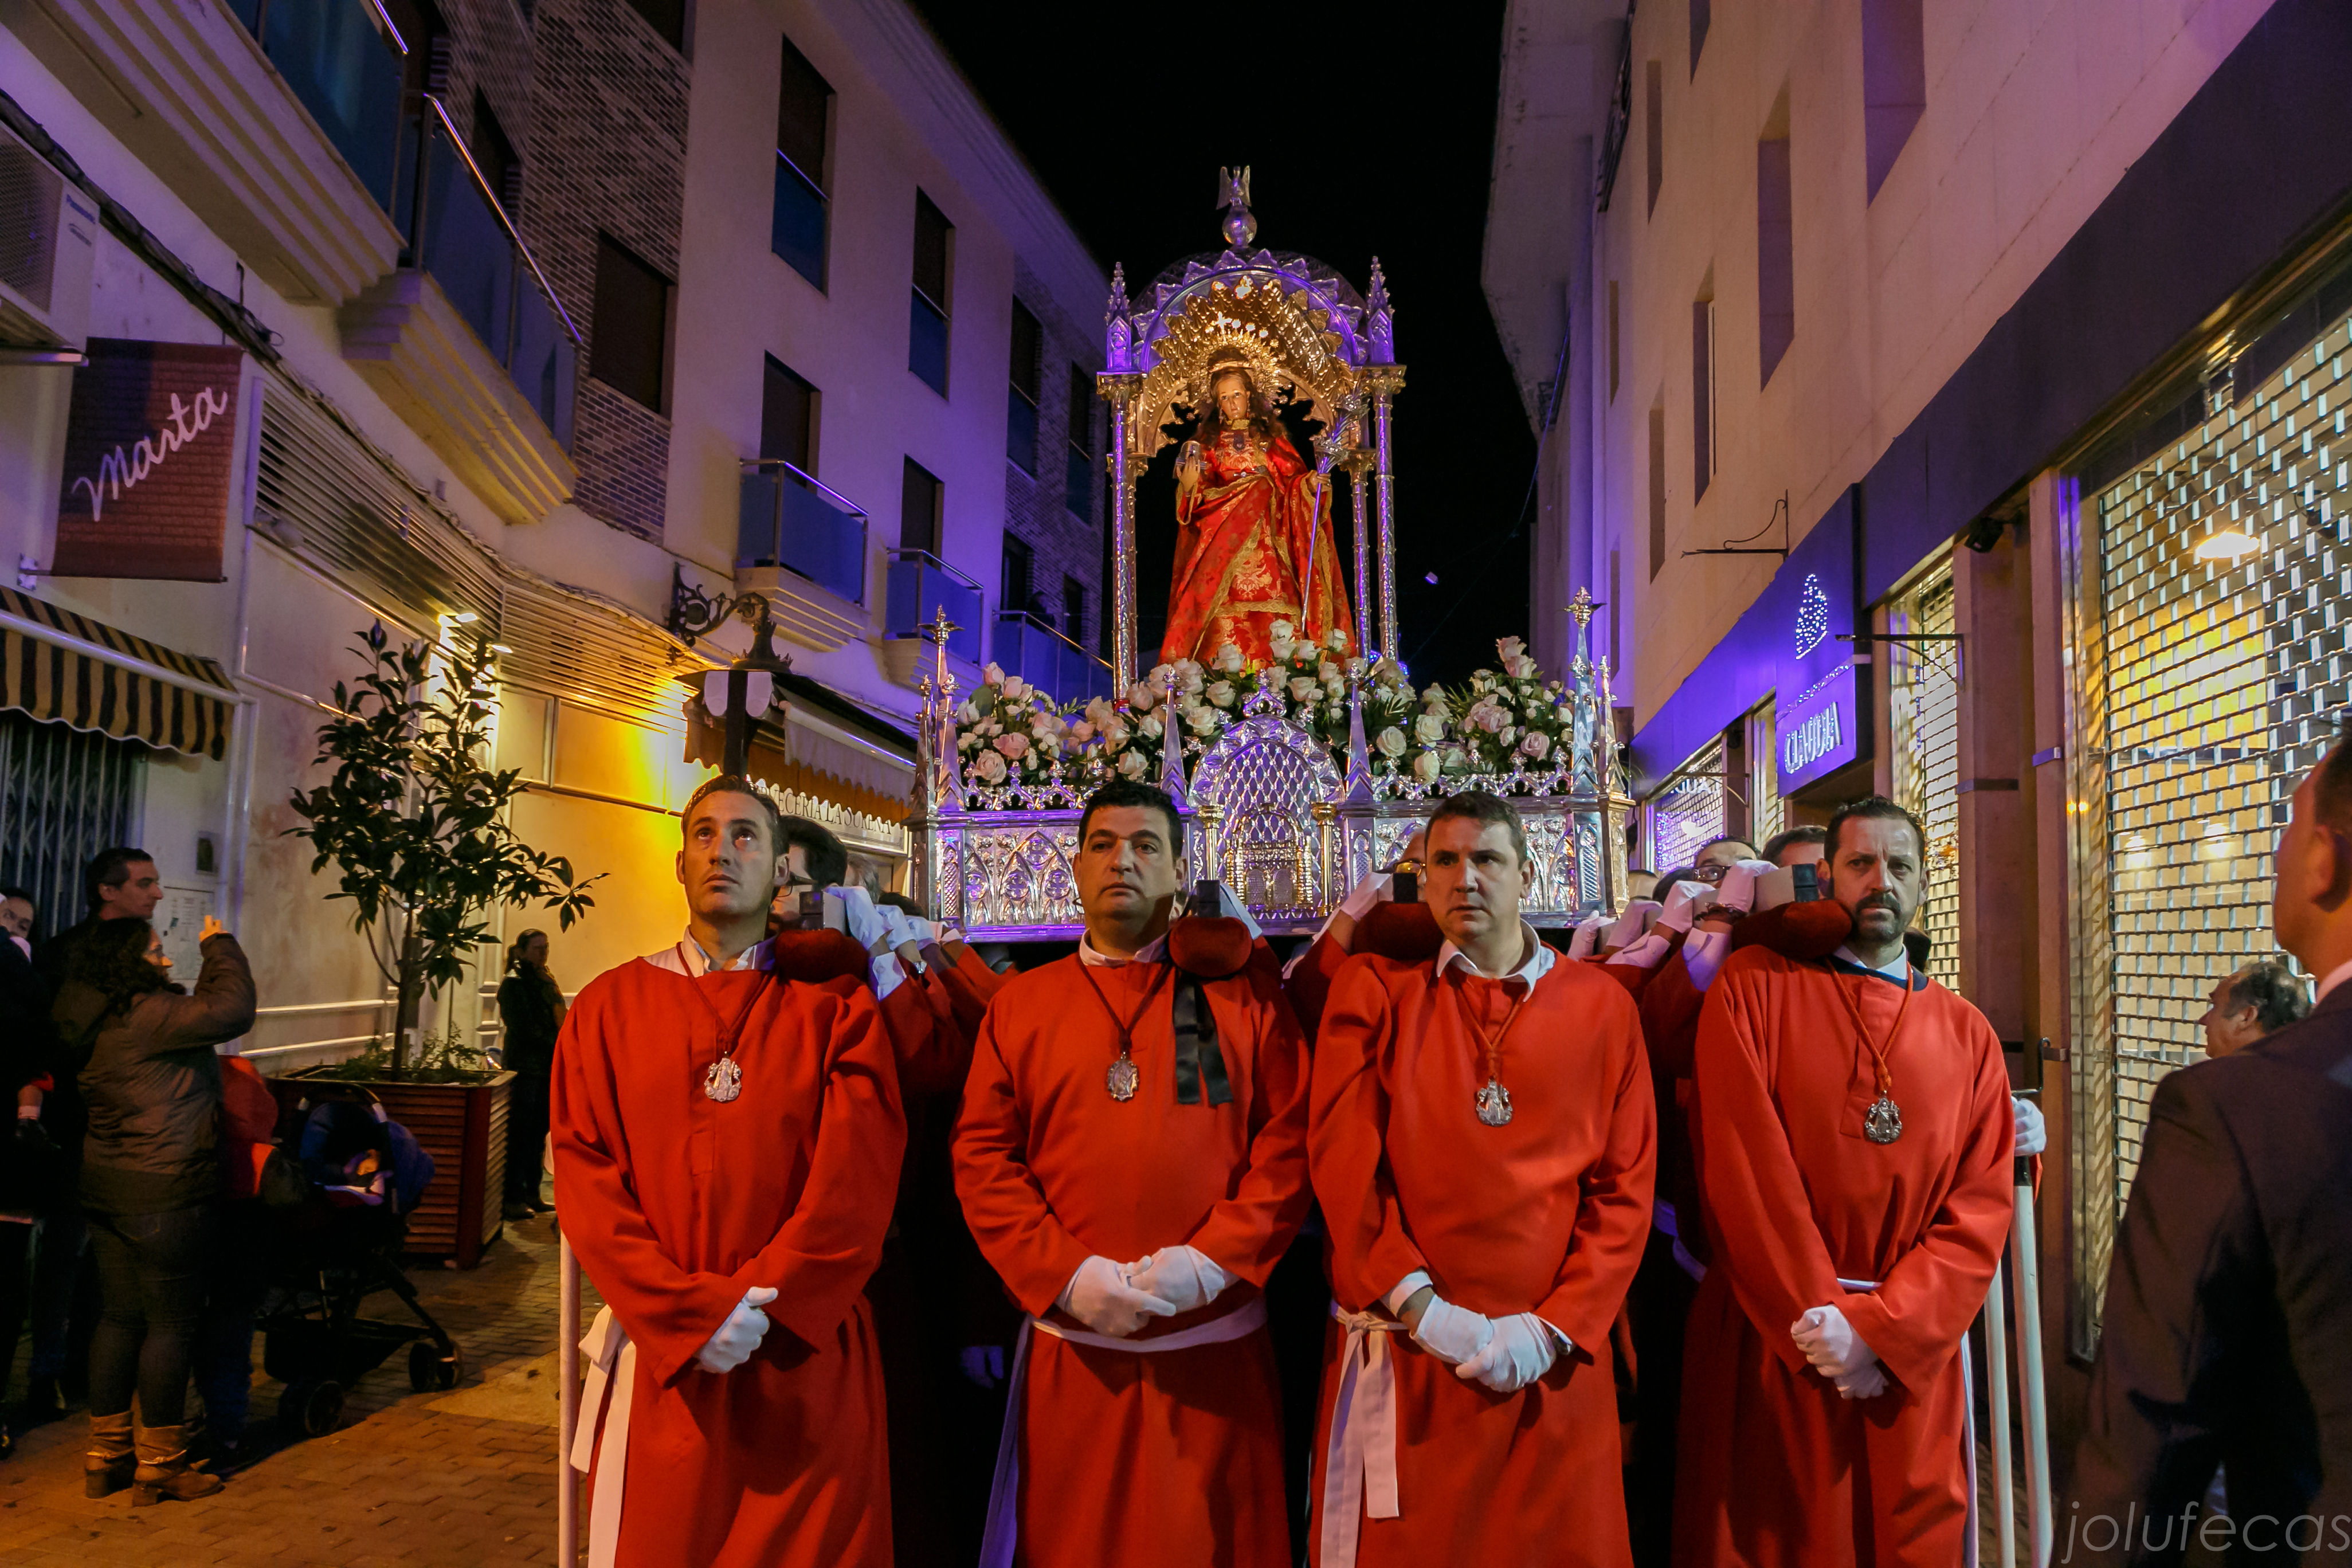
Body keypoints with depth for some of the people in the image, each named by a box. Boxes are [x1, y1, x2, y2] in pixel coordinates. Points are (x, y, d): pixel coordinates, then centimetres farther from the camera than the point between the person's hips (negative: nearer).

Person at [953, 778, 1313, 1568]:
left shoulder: (1242, 991, 3)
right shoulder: (1020, 1003, 7)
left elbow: (1289, 1139, -2)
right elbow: (982, 1157, 1)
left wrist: (1211, 1260, -12)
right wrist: (1066, 1275, -10)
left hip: (1216, 1343, -1)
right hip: (1072, 1352, 1)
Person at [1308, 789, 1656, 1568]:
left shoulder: (1603, 1007, 5)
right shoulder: (1374, 990, 2)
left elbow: (1625, 1190, 3)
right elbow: (1344, 1164, -5)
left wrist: (1553, 1328, -7)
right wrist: (1422, 1309, -12)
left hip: (1551, 1367, 1)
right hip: (1401, 1362, -1)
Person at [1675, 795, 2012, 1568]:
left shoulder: (1966, 1034, 7)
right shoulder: (1753, 985, -3)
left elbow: (1982, 1209, 0)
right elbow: (1740, 1166, -10)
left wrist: (1878, 1330, -12)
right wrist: (1818, 1321, -13)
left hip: (1912, 1361, 3)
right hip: (1768, 1348, -3)